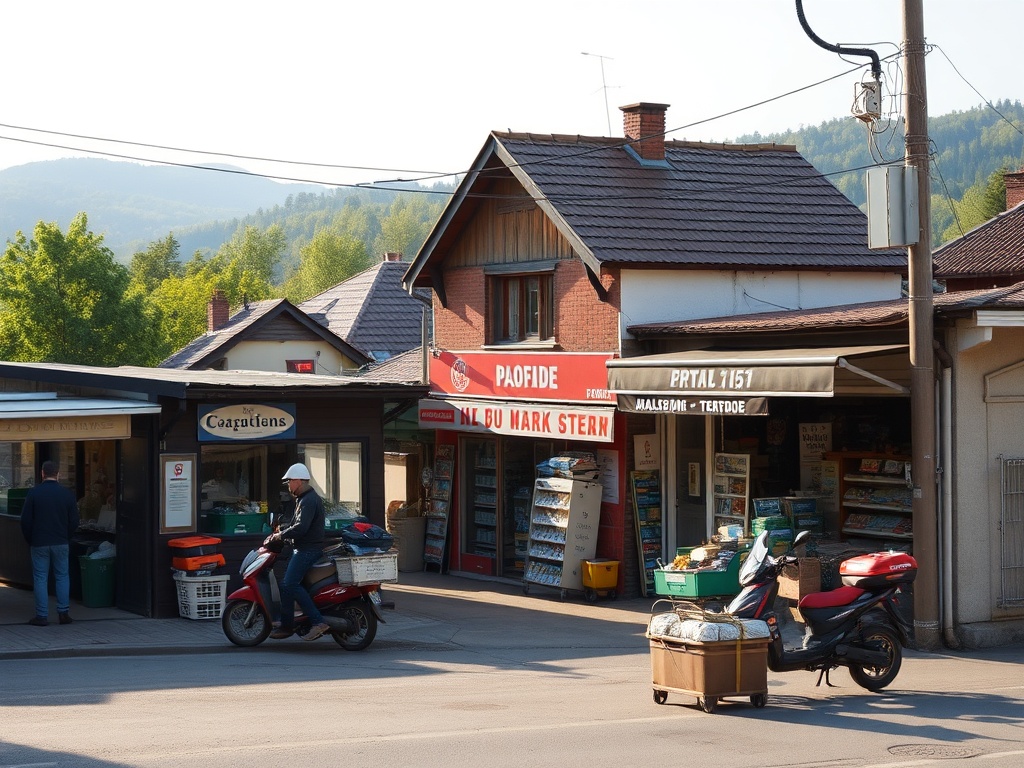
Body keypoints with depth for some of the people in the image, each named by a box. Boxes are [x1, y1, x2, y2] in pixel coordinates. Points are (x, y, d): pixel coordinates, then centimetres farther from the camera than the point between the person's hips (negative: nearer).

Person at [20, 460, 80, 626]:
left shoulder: (33, 494, -7)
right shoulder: (67, 494, -1)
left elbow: (25, 521, -5)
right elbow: (74, 522, 2)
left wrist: (30, 540, 9)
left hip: (39, 544, -2)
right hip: (61, 544, 2)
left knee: (40, 579, 3)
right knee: (62, 577, 11)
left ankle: (42, 616, 1)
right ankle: (63, 613, 6)